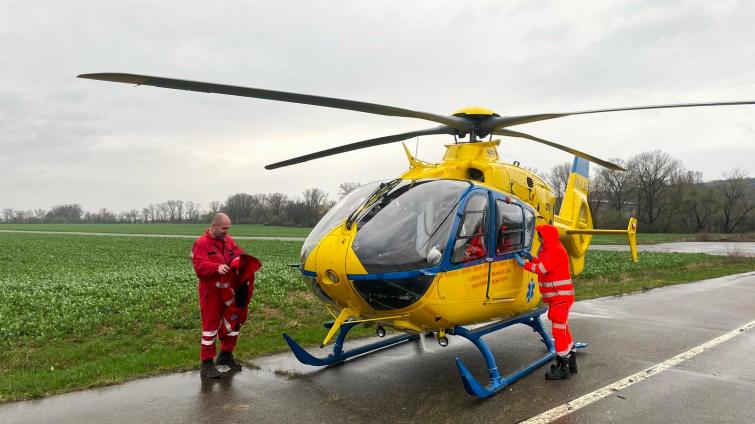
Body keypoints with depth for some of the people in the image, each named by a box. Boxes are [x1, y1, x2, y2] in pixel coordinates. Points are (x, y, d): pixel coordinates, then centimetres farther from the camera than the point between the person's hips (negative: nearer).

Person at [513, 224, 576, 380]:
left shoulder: (556, 251, -18)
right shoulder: (549, 250, 15)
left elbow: (542, 268, -23)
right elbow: (542, 266, 18)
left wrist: (524, 263, -13)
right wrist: (532, 258, 8)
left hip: (561, 297, -11)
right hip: (556, 297, 11)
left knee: (559, 329, -8)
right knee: (562, 329, 19)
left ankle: (563, 368, -3)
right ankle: (570, 361, 31)